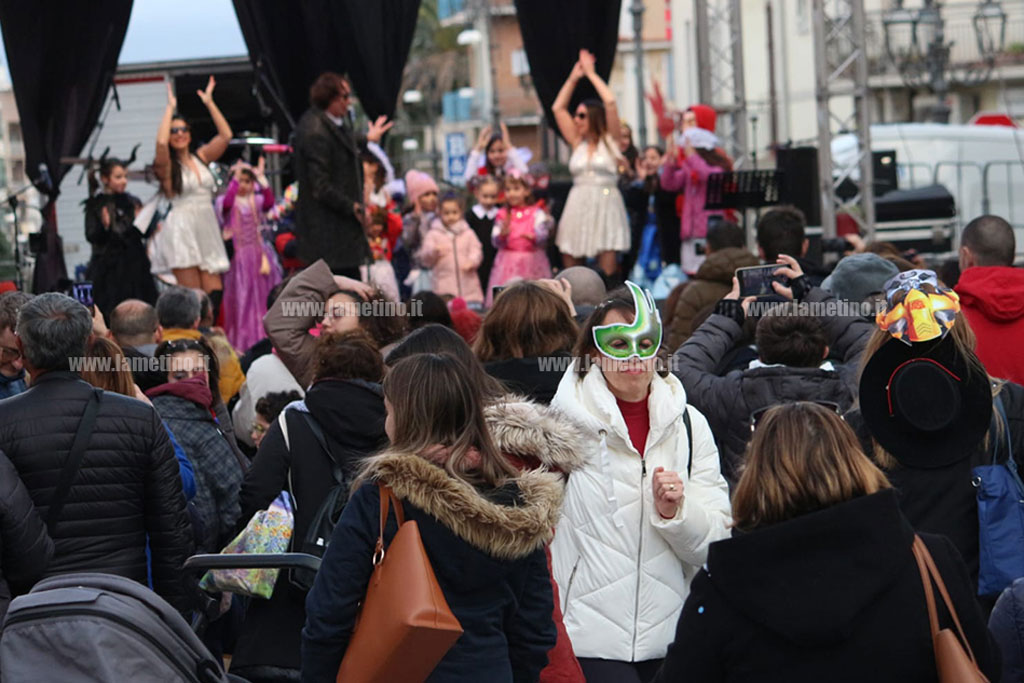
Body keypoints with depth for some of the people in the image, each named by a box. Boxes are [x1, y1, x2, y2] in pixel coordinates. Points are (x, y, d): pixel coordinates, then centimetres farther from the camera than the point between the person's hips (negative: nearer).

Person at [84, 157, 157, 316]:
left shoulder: (132, 203, 9)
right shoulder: (96, 205, 0)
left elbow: (144, 233, 14)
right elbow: (91, 236, -7)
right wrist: (104, 227, -24)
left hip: (133, 266, 3)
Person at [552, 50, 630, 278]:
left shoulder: (610, 140, 4)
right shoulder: (578, 143, 14)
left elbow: (610, 102, -8)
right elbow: (558, 108, 18)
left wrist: (591, 73, 1)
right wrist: (574, 77, 16)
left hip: (605, 205, -4)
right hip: (577, 206, 4)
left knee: (608, 272, -10)